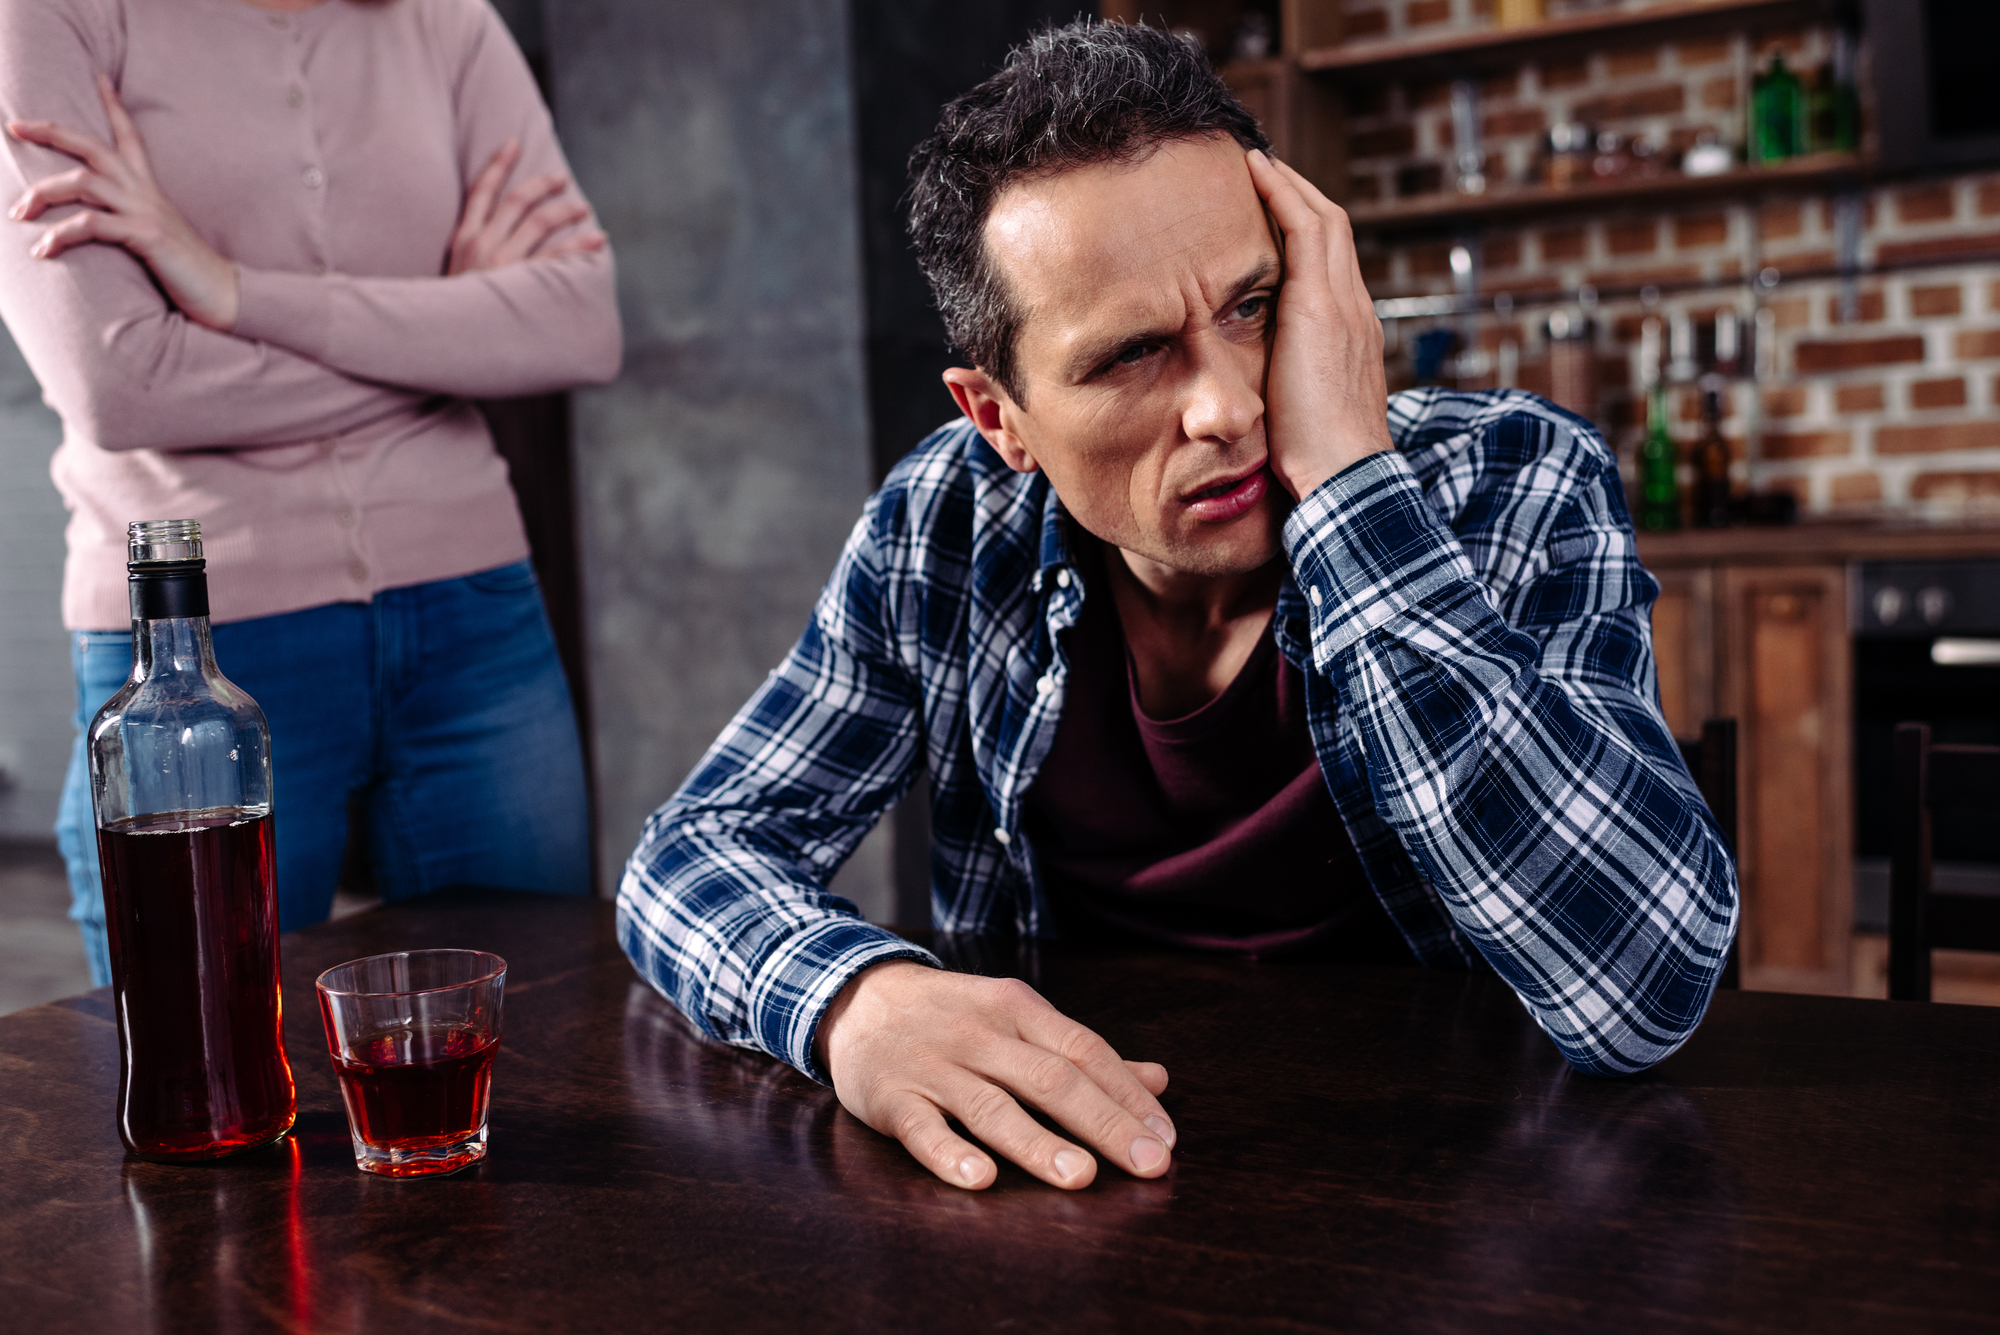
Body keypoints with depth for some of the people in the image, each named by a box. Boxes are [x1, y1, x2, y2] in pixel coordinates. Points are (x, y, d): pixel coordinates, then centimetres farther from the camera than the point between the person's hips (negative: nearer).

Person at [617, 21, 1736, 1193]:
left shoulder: (1518, 495, -15)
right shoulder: (941, 532, -6)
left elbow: (1648, 989, -28)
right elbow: (698, 849, -3)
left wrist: (1348, 474, -29)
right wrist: (856, 995, -27)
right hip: (1070, 1186, 3)